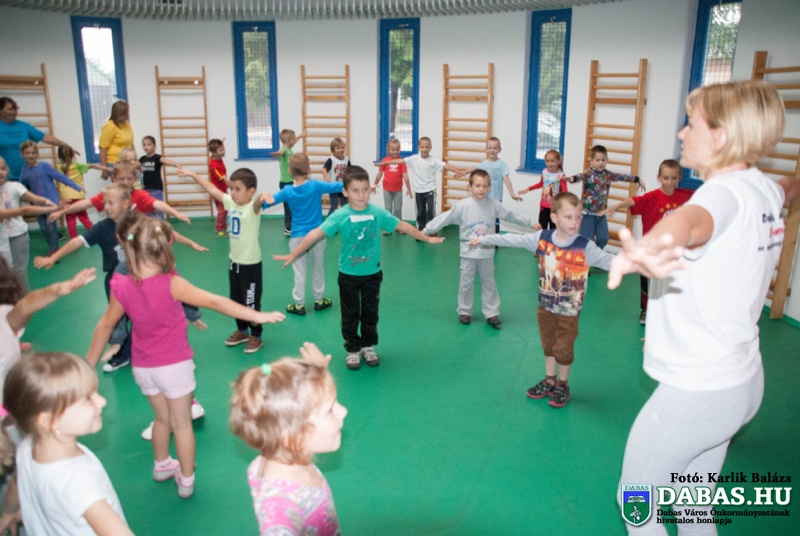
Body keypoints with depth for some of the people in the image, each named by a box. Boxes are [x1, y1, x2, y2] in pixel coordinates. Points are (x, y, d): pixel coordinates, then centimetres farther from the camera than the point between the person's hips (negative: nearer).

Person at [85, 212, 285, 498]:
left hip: (143, 368, 4)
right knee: (182, 423, 12)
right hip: (174, 365, -4)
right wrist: (256, 315, -18)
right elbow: (214, 302, -22)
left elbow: (105, 325, 2)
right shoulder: (171, 284, -23)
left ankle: (162, 465, 46)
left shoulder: (122, 286, -10)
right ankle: (186, 480, 24)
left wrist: (89, 363, 15)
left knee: (162, 417, 26)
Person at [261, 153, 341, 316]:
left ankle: (299, 305, 13)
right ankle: (319, 300, 27)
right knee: (318, 268, 16)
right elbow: (338, 187, -10)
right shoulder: (316, 186, -10)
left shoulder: (287, 191, -7)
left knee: (300, 272, 8)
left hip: (297, 237, 0)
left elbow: (266, 202, -9)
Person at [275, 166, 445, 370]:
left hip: (372, 274, 2)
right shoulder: (340, 216, -17)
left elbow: (403, 226, 0)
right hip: (348, 275, -2)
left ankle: (368, 346, 35)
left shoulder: (378, 213, -10)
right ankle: (353, 350, 29)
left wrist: (427, 238, 8)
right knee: (350, 315, 11)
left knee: (370, 313, 16)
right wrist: (293, 255, -25)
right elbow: (316, 234, -21)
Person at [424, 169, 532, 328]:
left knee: (489, 284, 11)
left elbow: (510, 216, 6)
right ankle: (464, 312, 25)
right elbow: (444, 218, -9)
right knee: (466, 284, 10)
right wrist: (426, 230, -8)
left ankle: (492, 314, 21)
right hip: (469, 253, -2)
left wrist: (530, 223, 13)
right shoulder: (462, 206, -12)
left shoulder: (494, 205, -5)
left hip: (487, 254, 2)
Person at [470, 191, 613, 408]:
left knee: (563, 349, 10)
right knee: (548, 345, 20)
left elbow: (607, 260, -24)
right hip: (545, 306, 3)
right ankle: (549, 382, 40)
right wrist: (484, 239, 0)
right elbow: (513, 239, -4)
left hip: (569, 311, -3)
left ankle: (562, 386, 34)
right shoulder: (542, 238, -10)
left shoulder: (585, 247, -18)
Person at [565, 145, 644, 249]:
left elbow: (622, 176, 16)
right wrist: (571, 178, -57)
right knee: (587, 239, -4)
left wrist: (638, 180, 26)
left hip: (601, 213, 5)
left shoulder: (608, 174, 5)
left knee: (603, 238, 5)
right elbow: (580, 176, -34)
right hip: (588, 213, -5)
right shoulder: (588, 174, -13)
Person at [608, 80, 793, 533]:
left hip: (696, 390, -9)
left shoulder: (727, 193, -22)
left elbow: (693, 221, -49)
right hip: (743, 382, 9)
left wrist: (648, 248, -71)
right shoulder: (766, 190, 5)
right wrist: (789, 186, 57)